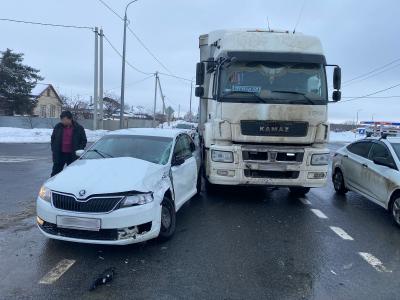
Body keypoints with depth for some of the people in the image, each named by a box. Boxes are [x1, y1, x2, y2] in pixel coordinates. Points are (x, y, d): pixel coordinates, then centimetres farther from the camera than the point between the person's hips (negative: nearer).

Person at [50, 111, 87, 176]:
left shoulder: (78, 128, -1)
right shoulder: (58, 127, 5)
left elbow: (84, 140, 4)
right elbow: (53, 139, 14)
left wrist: (79, 150, -8)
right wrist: (54, 150, 5)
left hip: (72, 155, -1)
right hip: (60, 154, 2)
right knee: (55, 171, 6)